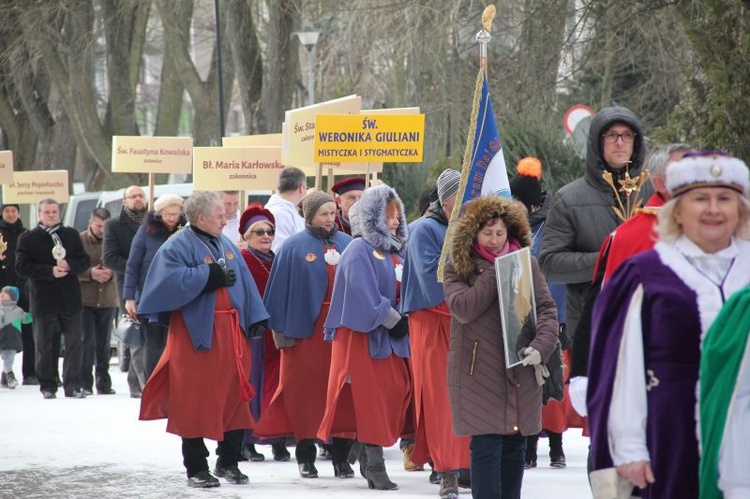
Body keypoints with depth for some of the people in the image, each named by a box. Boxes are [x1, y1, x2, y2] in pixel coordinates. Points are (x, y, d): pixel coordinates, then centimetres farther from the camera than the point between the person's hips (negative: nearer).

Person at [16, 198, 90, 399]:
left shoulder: (72, 235, 12)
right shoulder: (28, 238, 3)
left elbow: (84, 262, 9)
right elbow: (22, 266, -6)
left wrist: (68, 265, -13)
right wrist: (50, 271, -16)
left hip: (70, 298, 2)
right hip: (43, 298, -2)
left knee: (74, 343, -1)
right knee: (46, 345, 2)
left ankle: (72, 385, 4)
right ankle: (48, 386, 9)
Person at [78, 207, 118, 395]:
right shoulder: (79, 240, -1)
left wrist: (111, 273, -14)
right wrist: (90, 274, -17)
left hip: (108, 300, 2)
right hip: (85, 300, -2)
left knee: (104, 344, 9)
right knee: (87, 342, -5)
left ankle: (104, 383, 15)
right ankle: (85, 383, 0)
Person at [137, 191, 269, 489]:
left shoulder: (226, 245, 15)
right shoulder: (178, 246, -8)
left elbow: (244, 283, 14)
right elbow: (172, 279, -24)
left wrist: (257, 319, 5)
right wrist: (210, 276, -18)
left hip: (232, 333, 7)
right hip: (197, 335, -7)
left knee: (235, 398, 9)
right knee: (196, 402, -2)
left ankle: (228, 462, 22)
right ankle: (196, 469, 7)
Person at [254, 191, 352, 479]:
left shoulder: (347, 244, 10)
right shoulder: (294, 247, -1)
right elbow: (280, 289, -1)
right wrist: (281, 329, -6)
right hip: (306, 329, -3)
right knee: (306, 389, -1)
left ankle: (341, 454, 10)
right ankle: (305, 454, 8)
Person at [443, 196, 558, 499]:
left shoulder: (525, 263, 8)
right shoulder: (458, 268, 2)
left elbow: (547, 309, 3)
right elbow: (463, 308, -15)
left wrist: (540, 347, -13)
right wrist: (495, 273, -13)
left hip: (522, 370, 4)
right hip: (479, 372, -4)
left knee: (515, 444, 10)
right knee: (486, 444, -9)